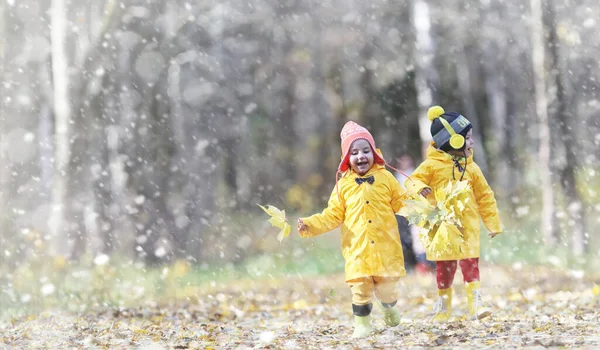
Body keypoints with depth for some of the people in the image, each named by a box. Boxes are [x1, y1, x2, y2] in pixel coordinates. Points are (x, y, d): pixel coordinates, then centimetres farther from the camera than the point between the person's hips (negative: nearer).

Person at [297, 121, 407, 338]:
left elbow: (401, 203, 8)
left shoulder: (385, 177, 2)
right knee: (360, 289, -2)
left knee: (386, 287, 5)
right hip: (357, 249, 0)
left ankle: (389, 308, 38)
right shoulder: (343, 184, 4)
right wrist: (310, 225, -6)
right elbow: (333, 216, 6)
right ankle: (362, 324, 14)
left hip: (385, 247, 0)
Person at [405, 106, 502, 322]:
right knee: (445, 266, 4)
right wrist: (420, 188, -33)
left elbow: (484, 196, 12)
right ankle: (443, 307, 16)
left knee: (470, 264, -5)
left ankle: (476, 304, -4)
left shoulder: (471, 168, 6)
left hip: (467, 226, 2)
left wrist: (493, 223, 13)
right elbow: (412, 181, -8)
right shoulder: (432, 165, -5)